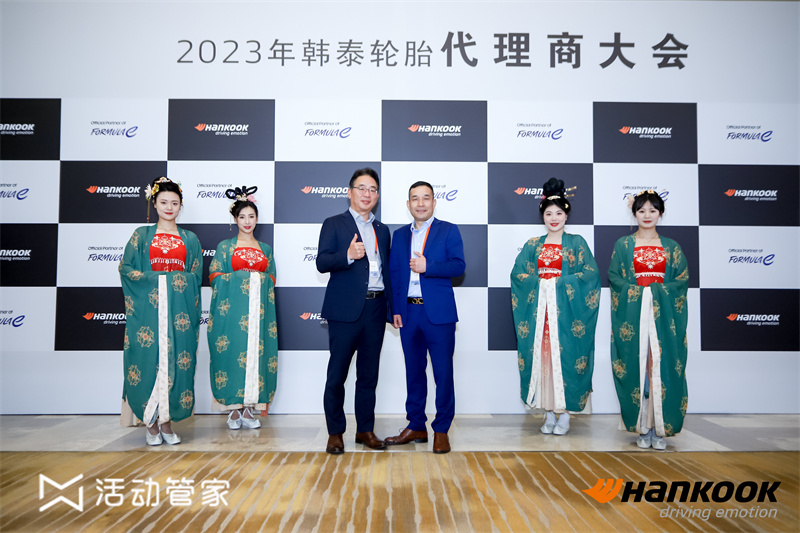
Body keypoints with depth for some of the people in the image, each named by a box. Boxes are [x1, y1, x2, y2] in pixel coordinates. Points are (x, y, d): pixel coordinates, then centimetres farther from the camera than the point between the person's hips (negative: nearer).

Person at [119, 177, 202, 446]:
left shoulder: (190, 239, 14)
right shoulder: (142, 235, 10)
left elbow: (196, 275, 10)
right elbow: (125, 267, 4)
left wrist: (178, 281, -5)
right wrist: (151, 278, -7)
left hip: (179, 308, 1)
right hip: (148, 306, -1)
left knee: (175, 361, -2)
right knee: (149, 359, -5)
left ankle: (167, 421, 6)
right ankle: (151, 423, 4)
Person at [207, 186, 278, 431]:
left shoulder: (265, 249, 17)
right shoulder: (225, 247, 9)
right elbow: (215, 276, 2)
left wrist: (261, 280, -3)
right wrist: (241, 277, -7)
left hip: (258, 309, 3)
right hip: (233, 308, -2)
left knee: (256, 354, -1)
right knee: (233, 353, -6)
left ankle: (249, 409, 6)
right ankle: (234, 409, 3)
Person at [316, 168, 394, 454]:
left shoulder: (382, 230, 18)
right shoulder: (334, 224, 3)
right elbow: (321, 263, -8)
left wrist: (392, 308, 12)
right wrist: (348, 255, -26)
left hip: (376, 309, 5)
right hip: (346, 309, -5)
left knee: (369, 374, 11)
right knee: (337, 374, 1)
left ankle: (365, 430, 22)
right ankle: (335, 433, 13)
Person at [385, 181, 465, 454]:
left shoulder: (449, 231, 4)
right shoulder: (400, 235, 15)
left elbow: (458, 266, -7)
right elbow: (393, 273, 12)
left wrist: (427, 267, -20)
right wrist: (395, 309, 3)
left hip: (438, 313, -4)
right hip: (408, 313, 4)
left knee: (443, 372, -1)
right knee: (414, 371, 11)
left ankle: (441, 430, 10)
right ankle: (416, 426, 23)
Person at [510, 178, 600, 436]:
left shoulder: (576, 243, 5)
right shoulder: (533, 245, 12)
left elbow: (591, 273, -5)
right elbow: (518, 273, 5)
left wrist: (560, 283, -13)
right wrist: (539, 283, -11)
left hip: (566, 309, -2)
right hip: (538, 308, 2)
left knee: (565, 356, -4)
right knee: (542, 357, 1)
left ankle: (565, 415, 6)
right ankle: (549, 414, 10)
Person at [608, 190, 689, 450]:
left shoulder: (671, 247, 11)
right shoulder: (623, 245, 8)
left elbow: (682, 280, 4)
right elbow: (614, 277, 1)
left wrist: (657, 291, -10)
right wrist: (637, 291, -12)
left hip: (664, 313, 1)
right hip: (632, 313, -1)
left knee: (662, 367, -2)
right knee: (636, 367, -2)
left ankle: (659, 428, 5)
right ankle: (642, 428, 6)